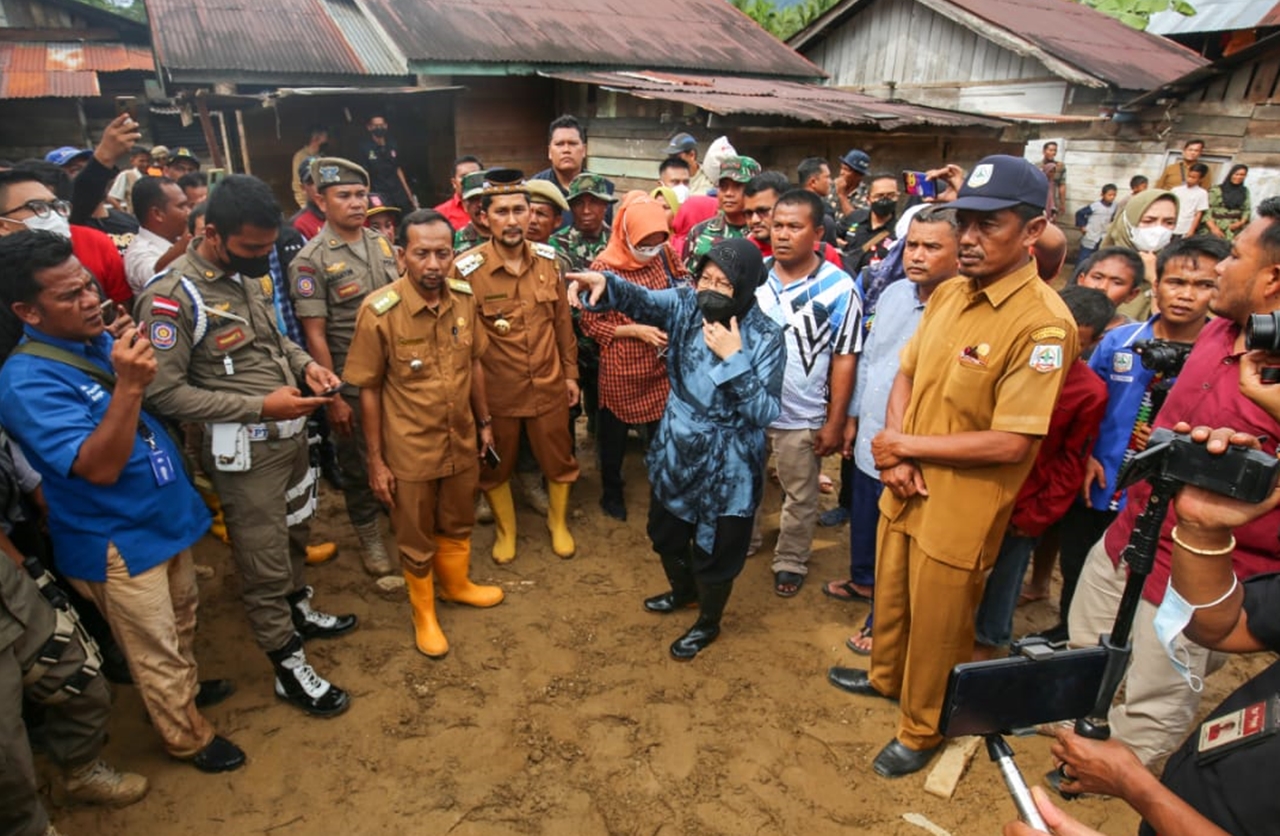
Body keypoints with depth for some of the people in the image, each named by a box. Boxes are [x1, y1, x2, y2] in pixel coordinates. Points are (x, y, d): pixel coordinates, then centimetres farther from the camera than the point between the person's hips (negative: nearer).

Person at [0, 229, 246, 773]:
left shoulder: (97, 342, 0)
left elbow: (156, 404, 17)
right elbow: (100, 467, -33)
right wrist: (129, 386, -40)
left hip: (165, 515, 8)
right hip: (116, 540, -7)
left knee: (182, 621, 27)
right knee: (155, 650, 12)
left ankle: (186, 690, 51)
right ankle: (188, 738, 32)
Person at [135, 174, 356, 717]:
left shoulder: (246, 274, 5)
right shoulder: (172, 296, -19)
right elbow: (165, 393, -19)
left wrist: (305, 364, -2)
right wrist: (259, 406, -23)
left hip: (291, 433, 8)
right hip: (244, 449, -7)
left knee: (294, 534, 25)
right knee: (264, 564, 6)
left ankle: (298, 612, 48)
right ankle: (288, 667, 23)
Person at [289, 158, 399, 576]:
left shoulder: (381, 244, 5)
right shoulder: (310, 260, -12)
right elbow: (315, 336, -12)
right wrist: (333, 398, -14)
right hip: (352, 383, -4)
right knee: (359, 462, 11)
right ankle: (369, 536, 31)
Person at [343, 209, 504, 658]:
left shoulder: (464, 298, -7)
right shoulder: (379, 310, -19)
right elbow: (368, 389, -12)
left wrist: (484, 422, 12)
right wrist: (376, 461, -9)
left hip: (462, 441, 4)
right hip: (410, 449, -4)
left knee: (458, 523, 24)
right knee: (416, 538, 16)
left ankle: (456, 583, 51)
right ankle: (423, 613, 39)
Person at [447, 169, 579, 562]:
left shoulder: (548, 259, -3)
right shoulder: (465, 270, -15)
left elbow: (563, 320, 6)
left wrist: (571, 372, 9)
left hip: (549, 385, 3)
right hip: (496, 390, -2)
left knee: (559, 460, 17)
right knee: (496, 466, 17)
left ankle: (558, 523, 43)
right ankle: (505, 531, 41)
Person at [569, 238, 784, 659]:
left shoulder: (765, 336, -19)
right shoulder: (687, 305, -8)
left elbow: (765, 413, -24)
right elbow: (644, 300, -26)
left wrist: (733, 358, -31)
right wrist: (607, 285, -46)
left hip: (727, 463, -5)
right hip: (676, 448, 5)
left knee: (715, 550, 14)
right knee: (666, 532, 25)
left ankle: (708, 622, 42)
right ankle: (683, 590, 56)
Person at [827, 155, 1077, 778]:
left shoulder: (1042, 323, -23)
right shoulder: (948, 293, 1)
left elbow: (1012, 444, -25)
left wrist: (905, 445, -16)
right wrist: (894, 457, -8)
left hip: (961, 509, -6)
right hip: (905, 490, 7)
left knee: (937, 625, 14)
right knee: (890, 594, 26)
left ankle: (922, 728, 40)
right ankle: (886, 675, 54)